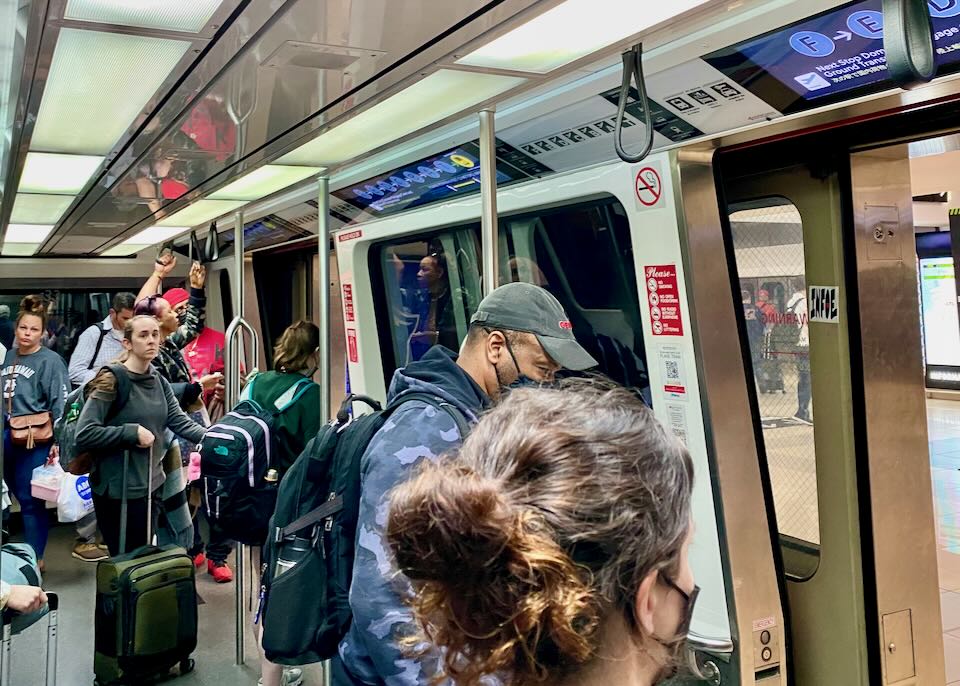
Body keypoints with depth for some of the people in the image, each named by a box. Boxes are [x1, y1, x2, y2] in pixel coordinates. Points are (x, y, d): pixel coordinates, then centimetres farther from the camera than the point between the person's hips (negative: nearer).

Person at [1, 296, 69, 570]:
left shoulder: (51, 361, -7)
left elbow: (60, 404, -10)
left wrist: (57, 441, -15)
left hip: (34, 439, -6)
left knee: (30, 500, 0)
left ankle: (35, 559, 11)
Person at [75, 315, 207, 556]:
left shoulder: (160, 382, 7)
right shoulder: (112, 382, -14)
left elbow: (180, 422, -2)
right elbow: (84, 434, -20)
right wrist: (132, 432, -21)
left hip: (152, 483, 7)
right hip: (118, 489, -7)